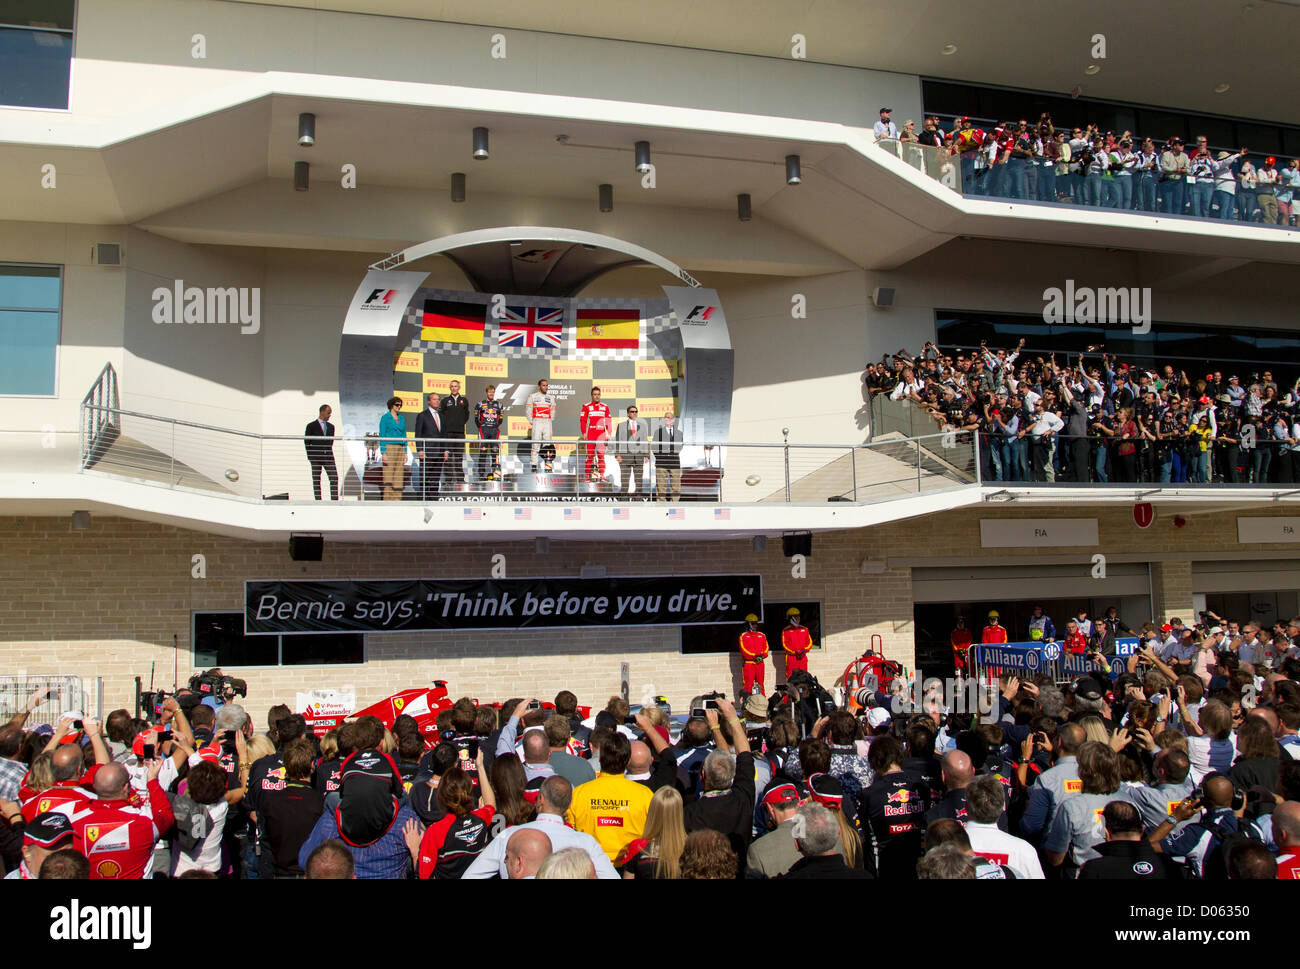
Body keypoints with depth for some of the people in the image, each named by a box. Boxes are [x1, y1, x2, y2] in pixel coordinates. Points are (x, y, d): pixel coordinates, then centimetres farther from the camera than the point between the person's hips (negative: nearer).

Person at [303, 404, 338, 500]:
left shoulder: (331, 426, 12)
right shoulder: (311, 426, 0)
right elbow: (307, 442, 1)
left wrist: (329, 451, 9)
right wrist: (310, 456, -3)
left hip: (328, 457, 4)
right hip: (316, 458, -3)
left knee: (334, 478, -6)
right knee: (316, 480, 1)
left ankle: (335, 500, -4)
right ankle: (318, 501, 5)